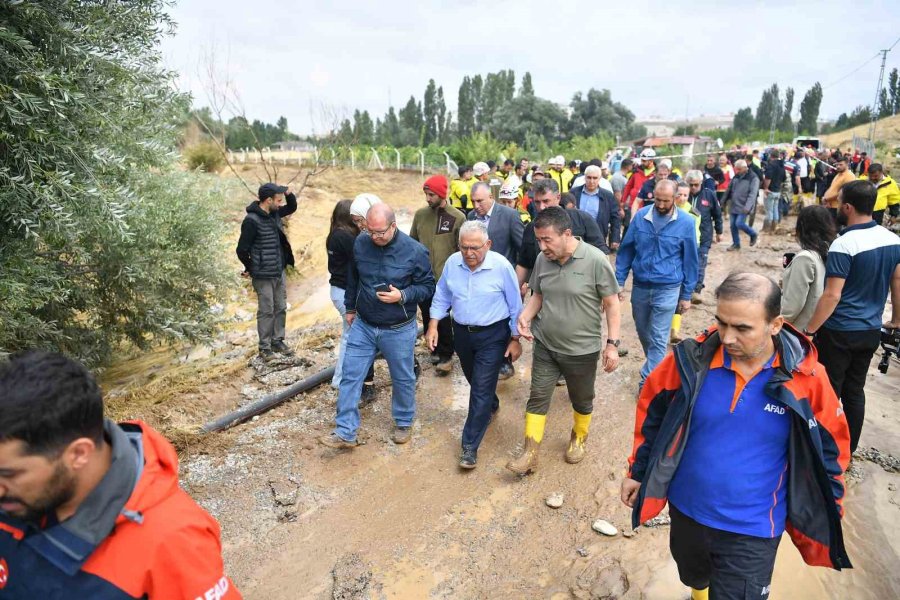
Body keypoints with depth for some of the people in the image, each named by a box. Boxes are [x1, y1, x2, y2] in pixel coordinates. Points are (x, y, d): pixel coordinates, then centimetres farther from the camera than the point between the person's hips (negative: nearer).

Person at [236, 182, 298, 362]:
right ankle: (265, 348, 15)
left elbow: (292, 207, 22)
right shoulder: (252, 220, -19)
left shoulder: (274, 213, 4)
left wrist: (289, 194, 0)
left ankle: (278, 341, 28)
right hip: (264, 276, -7)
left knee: (281, 308, 14)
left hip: (279, 272, 7)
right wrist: (250, 270, -1)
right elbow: (242, 249, -15)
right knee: (266, 312, 2)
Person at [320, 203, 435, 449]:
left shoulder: (415, 251, -17)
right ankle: (345, 432, 12)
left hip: (399, 330, -3)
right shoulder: (360, 244, -5)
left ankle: (403, 423, 36)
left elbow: (428, 287, -9)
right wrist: (350, 308, 18)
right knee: (350, 376, 2)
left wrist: (402, 296, -25)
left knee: (403, 379, 13)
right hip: (363, 326, 3)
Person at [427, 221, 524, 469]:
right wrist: (433, 326, 0)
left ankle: (470, 445, 5)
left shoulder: (502, 266, -17)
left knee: (481, 389, -5)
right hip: (462, 333, 5)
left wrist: (515, 339, -5)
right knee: (476, 381, 23)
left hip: (493, 336, -4)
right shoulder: (452, 263, -7)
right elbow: (442, 297, 6)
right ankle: (491, 407, 54)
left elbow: (515, 306, -8)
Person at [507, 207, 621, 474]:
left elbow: (611, 304, -11)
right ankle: (530, 453, 19)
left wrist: (612, 343, -13)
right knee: (538, 398, 7)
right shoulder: (542, 259, -6)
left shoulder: (595, 260, -19)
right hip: (545, 346, 3)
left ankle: (578, 439, 44)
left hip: (582, 350, -3)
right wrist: (525, 316, -10)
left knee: (582, 400, 18)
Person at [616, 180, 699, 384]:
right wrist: (619, 281, 0)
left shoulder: (686, 222, -8)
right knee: (643, 333, 18)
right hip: (640, 286, 3)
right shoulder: (640, 216, -4)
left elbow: (690, 260, -1)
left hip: (667, 289, -3)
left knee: (658, 340, -1)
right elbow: (626, 250, 3)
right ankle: (655, 366, 42)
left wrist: (686, 295, 2)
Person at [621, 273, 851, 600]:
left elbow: (830, 451, -2)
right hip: (686, 511, 3)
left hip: (753, 531, -2)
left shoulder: (806, 378, -17)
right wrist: (637, 470, 4)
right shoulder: (692, 359, -16)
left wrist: (824, 524, 4)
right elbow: (652, 411, -1)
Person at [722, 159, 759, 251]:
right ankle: (736, 244, 21)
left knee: (739, 224, -15)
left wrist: (747, 207, -30)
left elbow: (752, 194, -19)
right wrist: (722, 201, 19)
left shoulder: (753, 178, -11)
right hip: (734, 206, 6)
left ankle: (753, 235, 12)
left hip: (743, 208, -6)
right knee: (733, 225, 7)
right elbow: (729, 190, 18)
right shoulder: (736, 177, 10)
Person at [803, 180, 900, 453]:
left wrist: (809, 330, -15)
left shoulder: (844, 244, -22)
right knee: (855, 390, 18)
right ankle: (849, 448, 29)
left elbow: (832, 295, -23)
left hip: (839, 333, -7)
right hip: (871, 331, 7)